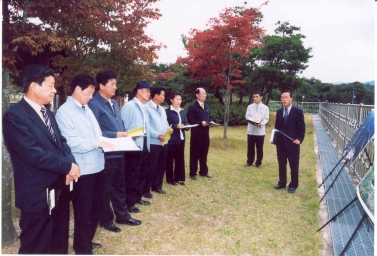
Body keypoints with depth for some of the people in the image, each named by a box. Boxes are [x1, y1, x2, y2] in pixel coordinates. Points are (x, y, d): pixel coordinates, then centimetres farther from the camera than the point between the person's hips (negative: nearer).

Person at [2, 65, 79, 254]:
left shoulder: (47, 113, 12)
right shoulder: (14, 115, -16)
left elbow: (61, 142, 10)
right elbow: (34, 154, -25)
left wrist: (70, 162, -10)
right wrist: (68, 166, -17)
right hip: (38, 194, -8)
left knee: (59, 244, 22)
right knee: (36, 247, 12)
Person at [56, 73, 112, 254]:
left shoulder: (86, 109, 13)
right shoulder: (64, 111, -13)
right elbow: (71, 143, -21)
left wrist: (106, 141, -2)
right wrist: (98, 143, -18)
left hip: (95, 166, 8)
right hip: (82, 170, -8)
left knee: (95, 207, 20)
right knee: (83, 211, 8)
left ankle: (87, 242, 40)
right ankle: (82, 248, 28)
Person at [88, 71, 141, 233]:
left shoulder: (114, 104, 15)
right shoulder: (94, 104, -14)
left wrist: (126, 134, 2)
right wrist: (115, 135, -22)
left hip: (119, 152, 9)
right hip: (106, 154, -9)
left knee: (120, 185, 18)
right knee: (105, 188, 8)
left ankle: (122, 215, 33)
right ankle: (106, 220, 25)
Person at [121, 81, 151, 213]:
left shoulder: (143, 108, 14)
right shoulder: (129, 106, -13)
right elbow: (122, 127, -17)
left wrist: (147, 142, 14)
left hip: (144, 145, 9)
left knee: (142, 173, 18)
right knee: (132, 175, 1)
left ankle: (138, 197, 34)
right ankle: (129, 203, 13)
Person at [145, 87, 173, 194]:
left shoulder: (162, 109, 19)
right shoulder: (147, 108, -11)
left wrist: (169, 129, -1)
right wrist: (157, 135, -24)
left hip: (164, 142, 8)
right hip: (153, 142, -8)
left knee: (161, 166, 15)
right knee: (151, 167, -1)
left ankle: (157, 186, 30)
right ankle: (146, 189, 13)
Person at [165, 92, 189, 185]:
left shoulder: (182, 111, 13)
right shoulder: (167, 111, -9)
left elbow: (185, 123, 15)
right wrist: (176, 126, -22)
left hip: (181, 138, 6)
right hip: (171, 139, -6)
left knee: (180, 158, 11)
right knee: (170, 159, 3)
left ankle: (179, 178, 22)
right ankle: (170, 179, 14)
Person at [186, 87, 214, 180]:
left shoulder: (207, 107, 16)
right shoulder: (192, 107, -8)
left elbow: (209, 116, 22)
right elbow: (190, 119, -15)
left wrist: (211, 121, 0)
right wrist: (201, 123, -22)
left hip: (205, 133, 7)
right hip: (196, 134, -7)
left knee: (204, 153, 14)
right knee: (195, 154, 2)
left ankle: (204, 172, 26)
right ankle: (193, 173, 11)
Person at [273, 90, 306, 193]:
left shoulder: (298, 111, -5)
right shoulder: (279, 111, 10)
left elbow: (301, 128, -5)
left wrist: (299, 139, -16)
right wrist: (275, 137, 3)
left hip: (292, 143, -4)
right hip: (280, 143, 5)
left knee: (294, 165, 6)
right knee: (281, 164, 13)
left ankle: (293, 185, 19)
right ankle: (282, 183, 25)